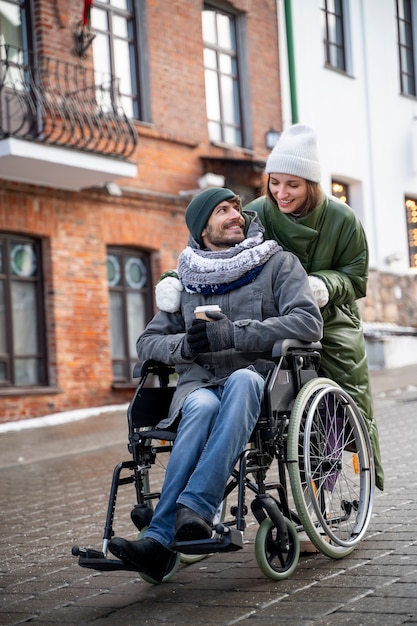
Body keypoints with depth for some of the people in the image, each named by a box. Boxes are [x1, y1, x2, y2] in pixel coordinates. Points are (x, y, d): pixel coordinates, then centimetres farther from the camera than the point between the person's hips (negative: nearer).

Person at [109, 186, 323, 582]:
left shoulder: (277, 263, 11)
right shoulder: (187, 279, 20)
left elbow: (309, 323, -6)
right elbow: (146, 342, 19)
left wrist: (233, 334, -14)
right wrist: (184, 345, -5)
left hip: (257, 381, -1)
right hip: (198, 384, 2)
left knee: (242, 380, -38)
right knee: (202, 407, -35)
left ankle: (194, 509, -47)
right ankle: (158, 546, -43)